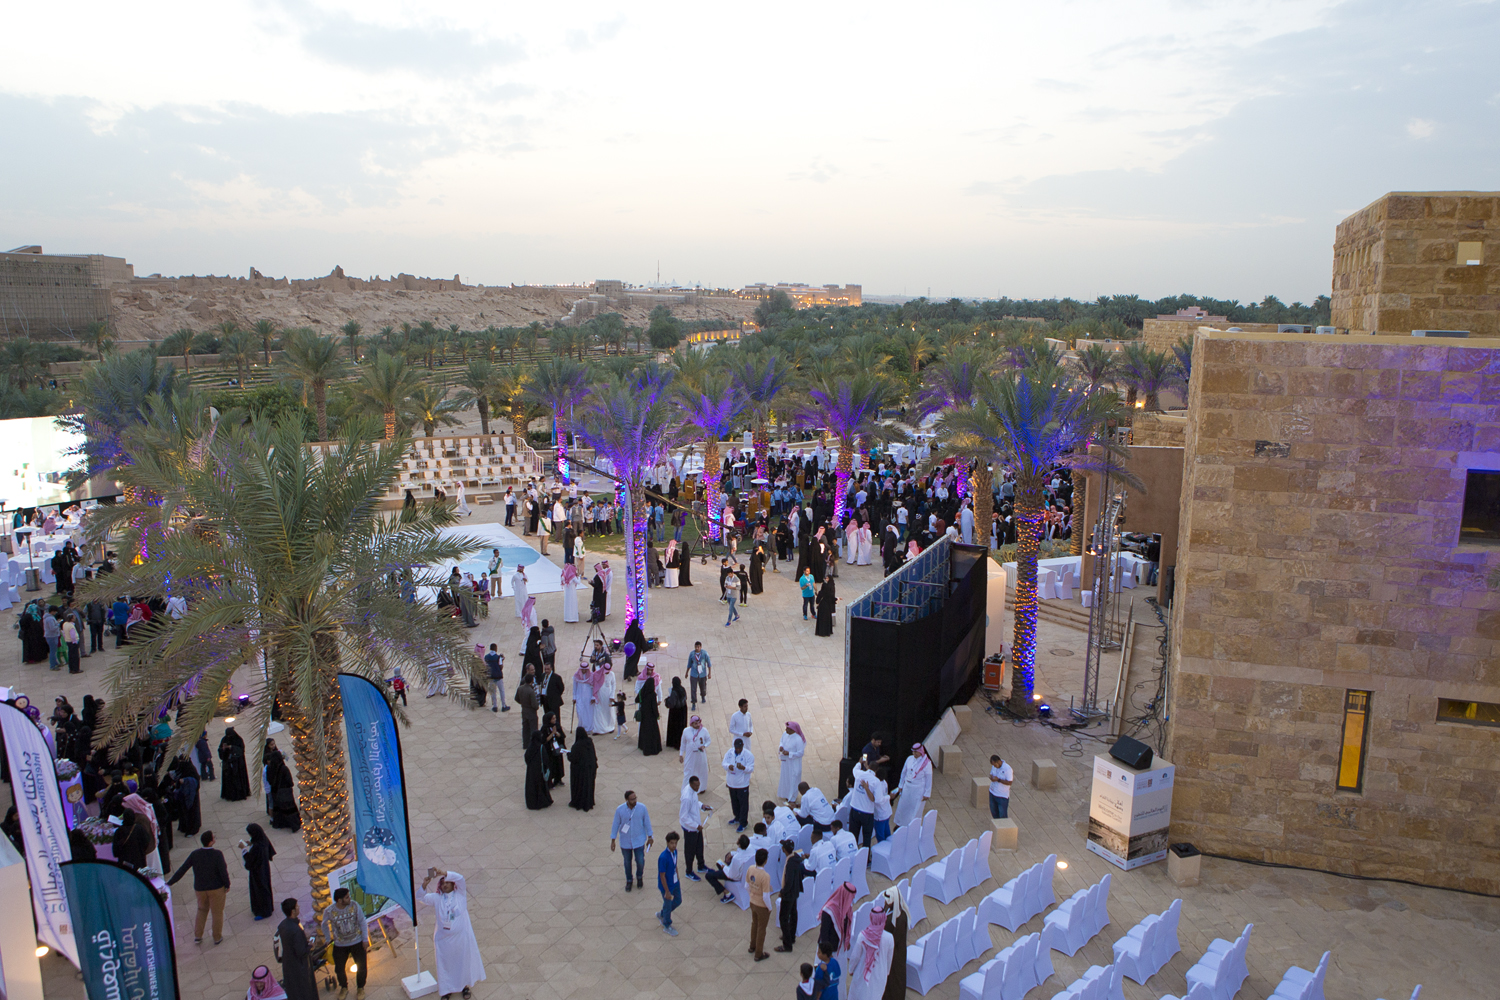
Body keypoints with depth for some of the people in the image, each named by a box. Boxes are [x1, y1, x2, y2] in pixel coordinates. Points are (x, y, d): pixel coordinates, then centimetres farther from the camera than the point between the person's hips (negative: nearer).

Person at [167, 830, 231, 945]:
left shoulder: (195, 854, -11)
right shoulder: (217, 854, -22)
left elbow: (182, 870, -8)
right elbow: (223, 871, -21)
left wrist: (169, 883, 3)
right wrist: (227, 885, -5)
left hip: (200, 889, 3)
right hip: (217, 888, -3)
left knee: (202, 910, 26)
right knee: (217, 912, 14)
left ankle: (197, 936, 27)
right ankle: (217, 937, 25)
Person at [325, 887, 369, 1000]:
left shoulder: (355, 906, -20)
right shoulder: (329, 911, -21)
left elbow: (362, 922, -8)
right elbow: (324, 925, 2)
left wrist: (364, 939, -6)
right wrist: (328, 939, 5)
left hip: (357, 943, 0)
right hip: (340, 945, 0)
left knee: (362, 967, 6)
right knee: (339, 969, 13)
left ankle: (360, 988, 33)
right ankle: (344, 988, 42)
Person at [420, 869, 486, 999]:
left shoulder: (460, 894, -3)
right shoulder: (437, 898, 1)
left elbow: (460, 878, -18)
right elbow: (422, 898, -11)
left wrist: (443, 873, -30)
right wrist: (424, 885, -30)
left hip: (461, 936, 0)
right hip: (444, 938, 1)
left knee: (464, 961, 12)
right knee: (445, 964, 7)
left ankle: (465, 986, 31)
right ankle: (446, 989, 24)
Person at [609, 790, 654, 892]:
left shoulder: (642, 808, -16)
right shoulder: (620, 809, -17)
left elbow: (647, 822, -3)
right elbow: (615, 824, -6)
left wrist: (650, 837, 4)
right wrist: (613, 841, -1)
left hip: (639, 840, 0)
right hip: (625, 841, 0)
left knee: (640, 861, 1)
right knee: (627, 861, 16)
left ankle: (639, 876, 35)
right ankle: (629, 880, 42)